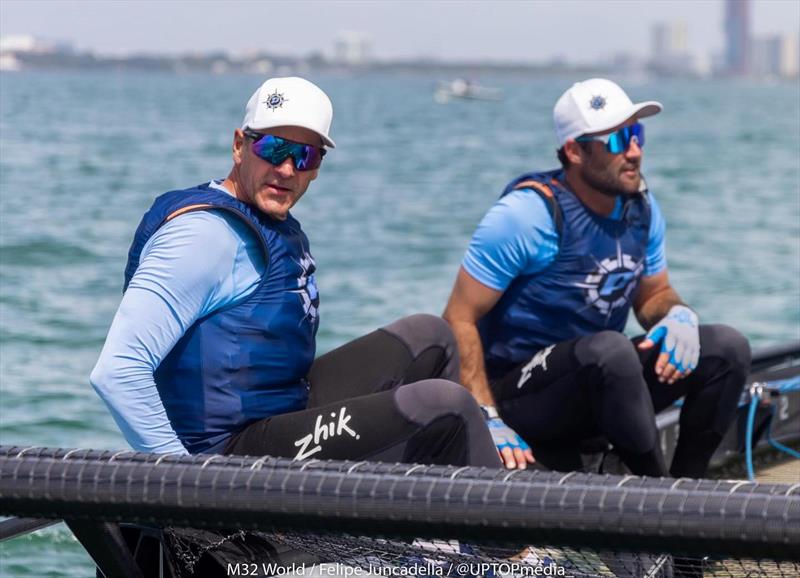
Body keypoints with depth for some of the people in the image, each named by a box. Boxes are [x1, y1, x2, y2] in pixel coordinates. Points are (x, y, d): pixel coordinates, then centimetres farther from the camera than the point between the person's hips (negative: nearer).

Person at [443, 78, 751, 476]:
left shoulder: (641, 207, 3)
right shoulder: (528, 215, -18)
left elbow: (654, 294, 19)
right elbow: (458, 320, -17)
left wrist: (677, 316, -8)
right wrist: (488, 421, -26)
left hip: (596, 382, 7)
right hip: (516, 394, -7)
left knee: (727, 348, -9)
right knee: (609, 349, -37)